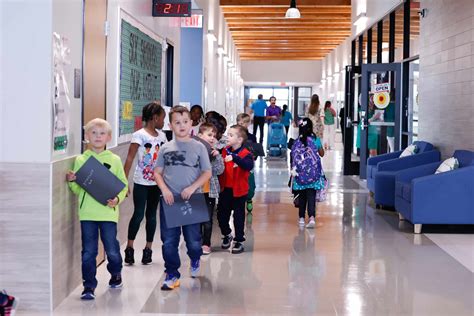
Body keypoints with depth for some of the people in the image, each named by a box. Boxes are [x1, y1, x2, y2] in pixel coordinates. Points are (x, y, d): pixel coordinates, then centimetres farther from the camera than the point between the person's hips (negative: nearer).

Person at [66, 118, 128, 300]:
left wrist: (117, 199, -12)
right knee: (88, 251, 4)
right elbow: (77, 189, 10)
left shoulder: (114, 160, 3)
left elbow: (123, 185, 5)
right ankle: (89, 286, 13)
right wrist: (71, 181, -11)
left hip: (108, 212, 0)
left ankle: (116, 274, 34)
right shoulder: (80, 160, 5)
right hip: (87, 212, 1)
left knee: (112, 249, 6)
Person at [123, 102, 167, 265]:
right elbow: (130, 159, -13)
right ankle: (129, 247, 9)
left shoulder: (162, 136, 8)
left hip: (156, 182, 5)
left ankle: (148, 248, 18)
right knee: (138, 214, -4)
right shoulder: (139, 135, -11)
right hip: (141, 182, -5)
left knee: (151, 215, 10)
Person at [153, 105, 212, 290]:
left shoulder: (198, 147, 2)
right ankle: (172, 275, 14)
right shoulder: (166, 148, 6)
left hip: (192, 200, -1)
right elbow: (157, 172, 8)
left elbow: (207, 172, 1)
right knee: (169, 241, 2)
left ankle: (195, 260, 39)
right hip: (169, 200, 1)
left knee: (193, 239, 7)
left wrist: (192, 187, -14)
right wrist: (164, 189, -10)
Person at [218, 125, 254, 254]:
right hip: (225, 189, 5)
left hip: (239, 191, -5)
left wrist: (234, 158, -44)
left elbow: (249, 165, -34)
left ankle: (239, 241, 20)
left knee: (239, 217, 6)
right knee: (222, 215, 12)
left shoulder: (245, 154, -14)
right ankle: (227, 235, 36)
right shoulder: (225, 151, 3)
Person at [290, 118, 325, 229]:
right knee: (311, 196, -4)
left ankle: (301, 218, 19)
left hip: (300, 174, 2)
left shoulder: (297, 142, -2)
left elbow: (293, 157, 0)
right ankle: (311, 217, -19)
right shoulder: (315, 140, -6)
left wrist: (293, 171, 11)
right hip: (313, 173, -2)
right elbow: (322, 154, 6)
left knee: (302, 196, 14)